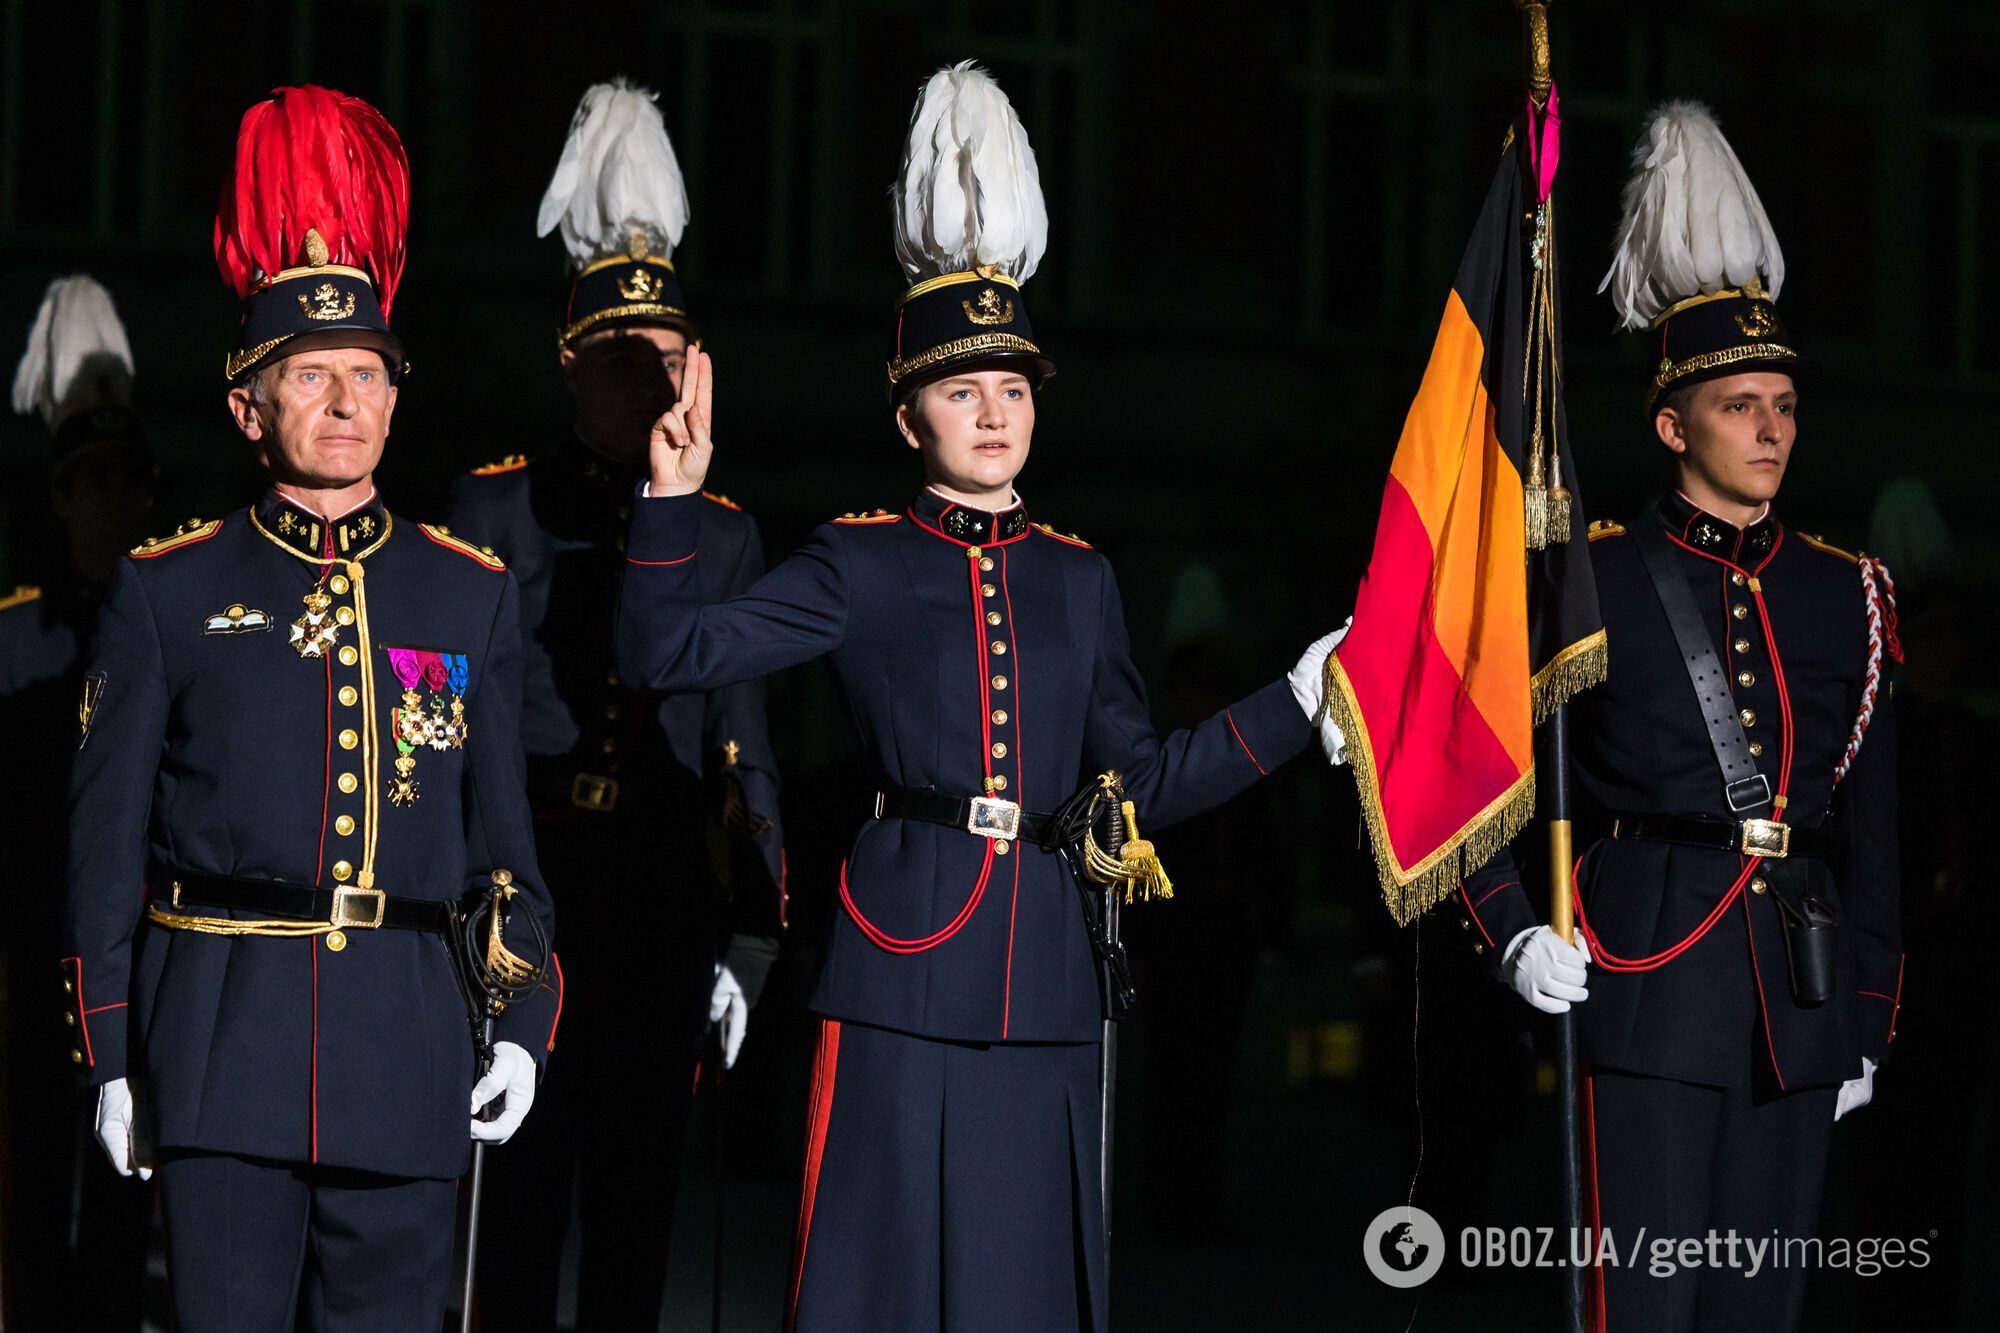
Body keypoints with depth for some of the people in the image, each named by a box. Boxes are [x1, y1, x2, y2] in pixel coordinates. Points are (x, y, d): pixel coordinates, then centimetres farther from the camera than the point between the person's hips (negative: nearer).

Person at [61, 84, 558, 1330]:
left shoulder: (474, 594, 10)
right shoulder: (166, 589, 4)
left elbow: (504, 831, 12)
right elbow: (107, 840, 4)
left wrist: (524, 1024, 3)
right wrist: (109, 1058, 0)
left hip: (409, 1042, 2)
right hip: (223, 1046, -2)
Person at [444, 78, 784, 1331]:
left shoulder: (724, 531, 10)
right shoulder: (496, 507, 3)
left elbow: (744, 745, 10)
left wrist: (752, 939, 6)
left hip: (666, 900, 2)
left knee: (641, 1206, 7)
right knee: (517, 1194, -2)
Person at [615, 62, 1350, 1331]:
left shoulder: (1078, 576, 14)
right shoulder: (863, 563, 3)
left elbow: (1142, 782, 15)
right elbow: (672, 652, -4)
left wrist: (1300, 702, 11)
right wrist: (675, 499, -16)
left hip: (1044, 980, 4)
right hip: (903, 971, -4)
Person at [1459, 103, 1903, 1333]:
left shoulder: (1848, 595, 11)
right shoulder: (1593, 580, -1)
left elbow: (1874, 831, 15)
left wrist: (1869, 1022, 12)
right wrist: (1513, 935, -10)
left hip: (1800, 992, 4)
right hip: (1651, 987, -4)